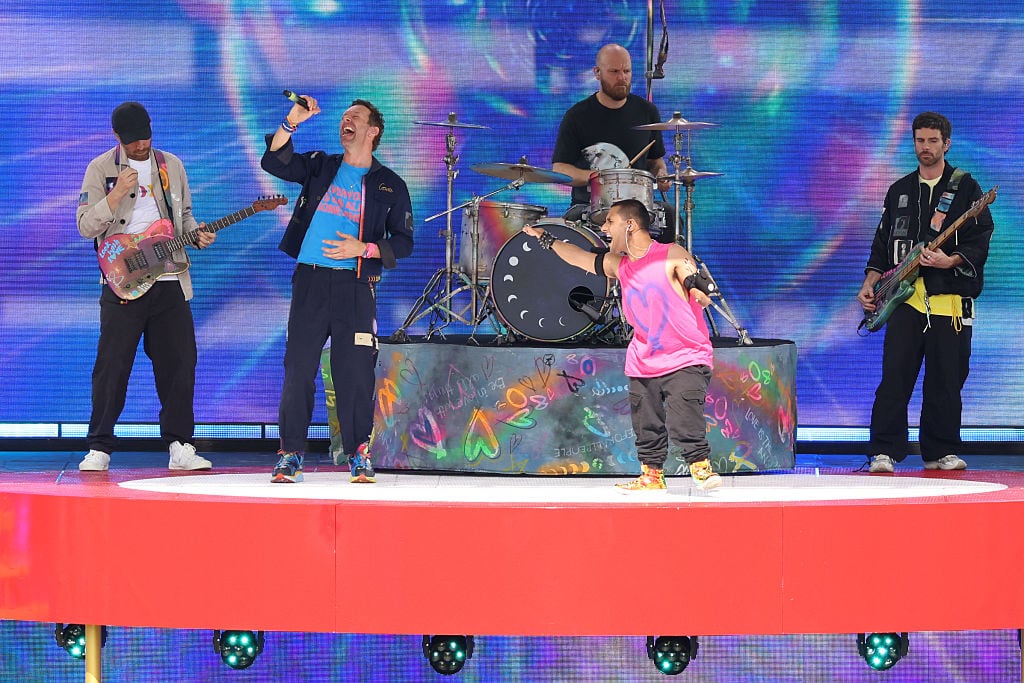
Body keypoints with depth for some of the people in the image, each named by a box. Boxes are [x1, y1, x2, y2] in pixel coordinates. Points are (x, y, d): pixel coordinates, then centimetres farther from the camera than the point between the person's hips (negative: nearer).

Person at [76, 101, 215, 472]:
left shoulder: (172, 166, 11)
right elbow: (85, 226, -7)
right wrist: (116, 194, -20)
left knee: (179, 363, 1)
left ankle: (179, 447, 8)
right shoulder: (101, 169, 0)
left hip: (169, 281, 3)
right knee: (112, 366, -5)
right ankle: (99, 449, 2)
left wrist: (197, 233, 0)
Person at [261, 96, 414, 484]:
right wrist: (291, 124, -14)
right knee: (298, 367, -2)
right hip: (310, 279, 1)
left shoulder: (390, 186, 9)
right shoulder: (320, 167, 14)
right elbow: (274, 163, -1)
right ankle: (290, 454, 2)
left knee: (355, 371, -4)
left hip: (355, 285, -1)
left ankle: (359, 455, 5)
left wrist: (364, 249, -9)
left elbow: (403, 243, 6)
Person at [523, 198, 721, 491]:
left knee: (683, 422, -17)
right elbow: (579, 257, 23)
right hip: (643, 363, 6)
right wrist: (546, 238, 26)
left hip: (685, 360, -6)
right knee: (646, 426, 9)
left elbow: (701, 299, -14)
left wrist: (698, 287, -36)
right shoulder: (619, 265, 9)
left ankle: (701, 467, -5)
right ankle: (651, 475, 21)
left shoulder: (672, 256, -9)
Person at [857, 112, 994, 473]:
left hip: (950, 298, -2)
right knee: (894, 378, -6)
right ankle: (884, 452, -4)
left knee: (946, 381, 1)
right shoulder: (899, 190, 17)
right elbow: (883, 243, 20)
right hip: (906, 298, 2)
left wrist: (951, 261, -19)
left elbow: (980, 243, -2)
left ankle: (941, 452, 11)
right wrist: (870, 283, 8)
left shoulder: (965, 188, 6)